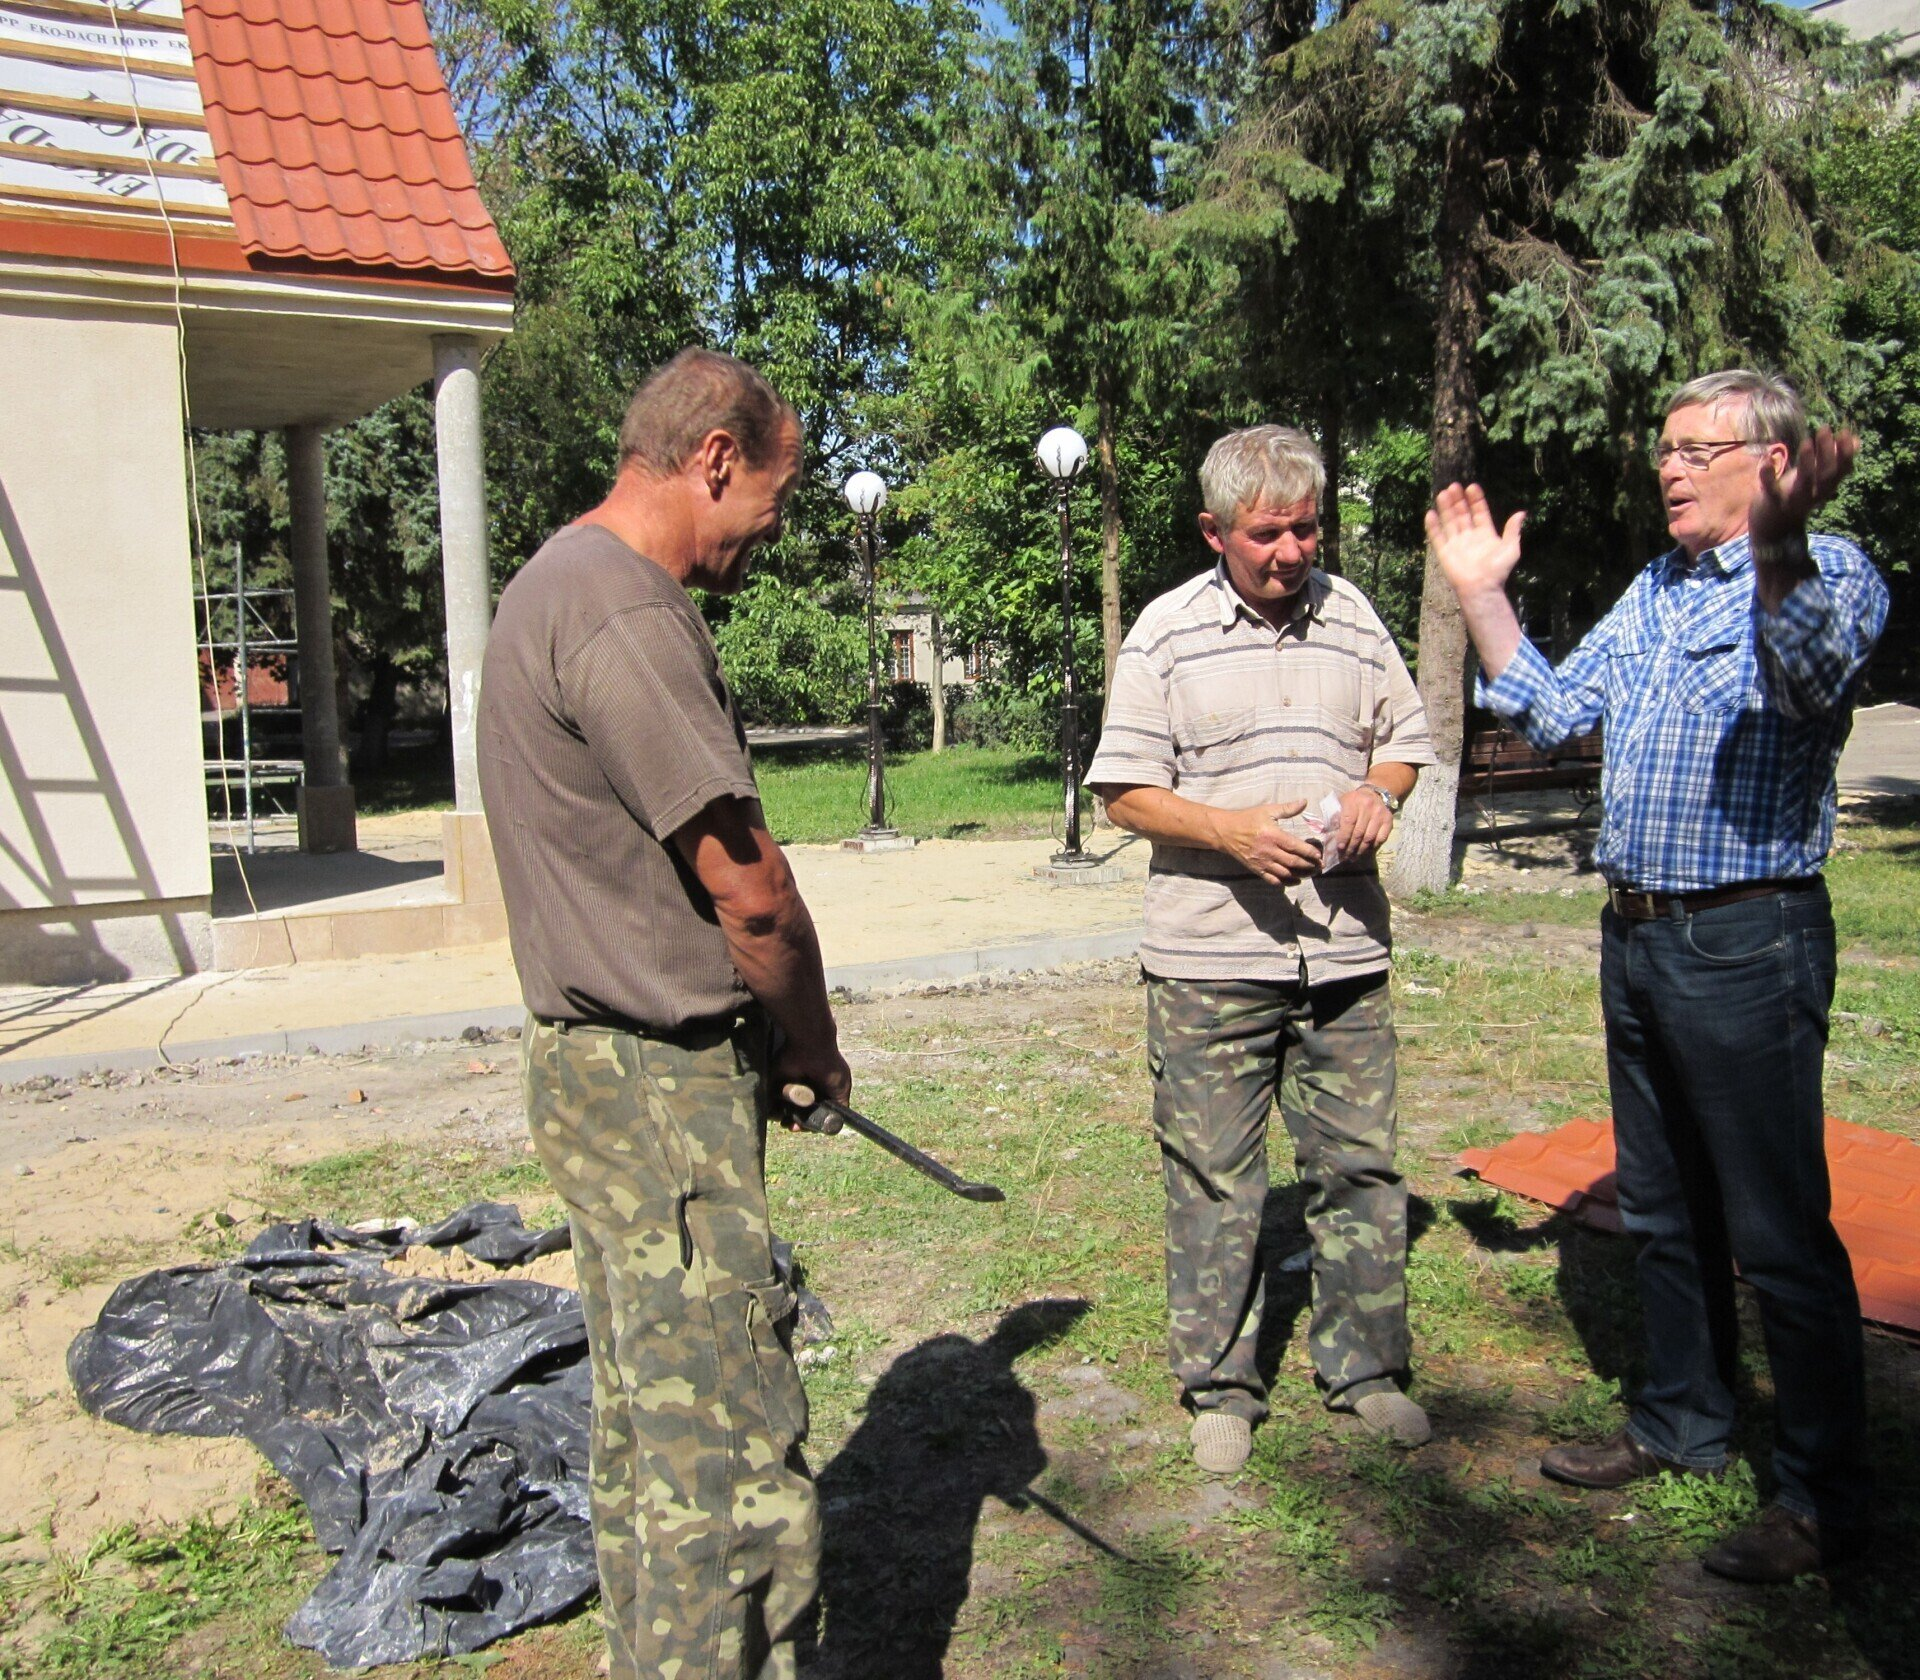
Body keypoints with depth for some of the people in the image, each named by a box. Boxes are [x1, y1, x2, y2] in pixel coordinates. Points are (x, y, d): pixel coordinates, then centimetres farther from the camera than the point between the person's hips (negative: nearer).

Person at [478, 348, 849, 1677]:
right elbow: (749, 887, -19)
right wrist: (813, 1042, -1)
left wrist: (766, 1039, 15)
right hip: (660, 1081, -11)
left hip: (608, 1064, 11)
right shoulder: (623, 615, -19)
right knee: (730, 1469, -5)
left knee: (650, 1427, 21)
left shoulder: (561, 582, 15)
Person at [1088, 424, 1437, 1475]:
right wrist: (1230, 830, -18)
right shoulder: (1168, 632, -2)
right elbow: (1124, 791, -4)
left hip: (1344, 948, 3)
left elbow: (1403, 740, 19)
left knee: (1359, 1163, 11)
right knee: (1212, 1178, 6)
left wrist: (1376, 793, -4)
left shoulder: (1351, 616, 9)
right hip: (1209, 961, -3)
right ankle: (1220, 1387, 21)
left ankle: (1365, 1367, 29)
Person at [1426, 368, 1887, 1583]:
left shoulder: (1830, 574, -9)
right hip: (1637, 936, 8)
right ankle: (1685, 1425, 36)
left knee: (1779, 1231, 0)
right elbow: (1554, 711, 16)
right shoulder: (1654, 590, 15)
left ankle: (1824, 1498, 16)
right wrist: (1482, 594, 9)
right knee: (1665, 1210, 19)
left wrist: (1776, 546, -49)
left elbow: (1812, 681, -31)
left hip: (1749, 944, -8)